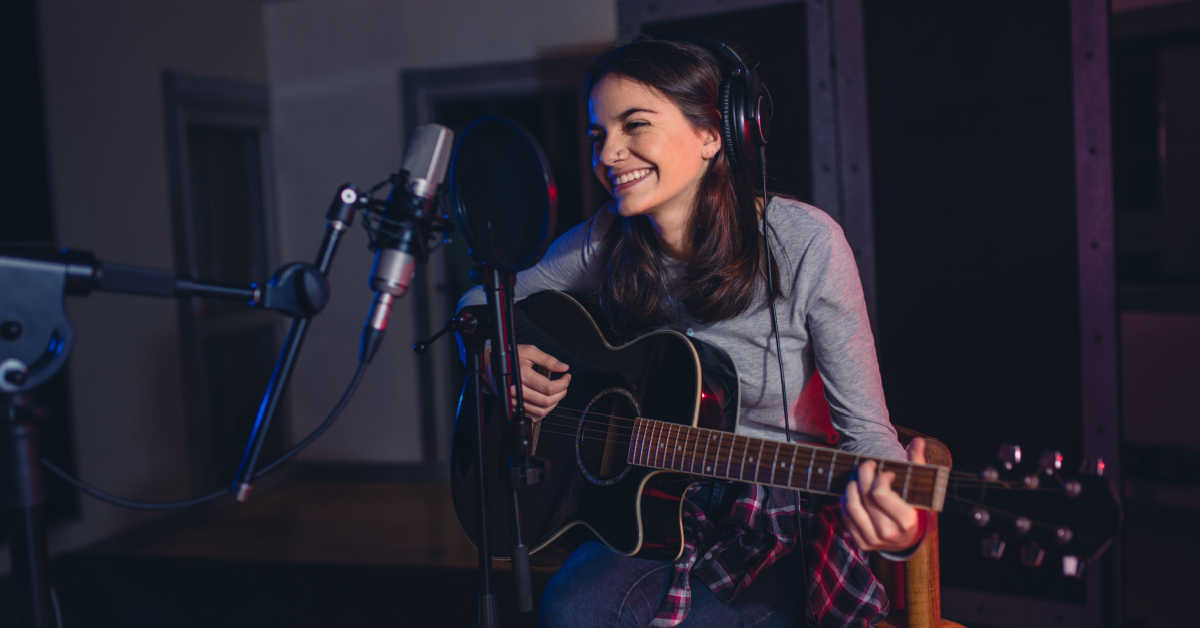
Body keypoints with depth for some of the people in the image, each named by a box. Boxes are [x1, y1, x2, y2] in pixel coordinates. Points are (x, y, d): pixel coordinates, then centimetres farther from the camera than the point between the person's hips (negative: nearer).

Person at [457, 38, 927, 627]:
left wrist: (898, 527, -35)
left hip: (784, 528, -3)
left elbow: (865, 429, -14)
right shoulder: (606, 243, -5)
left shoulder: (804, 243, -15)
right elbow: (480, 301, 11)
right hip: (660, 512, 4)